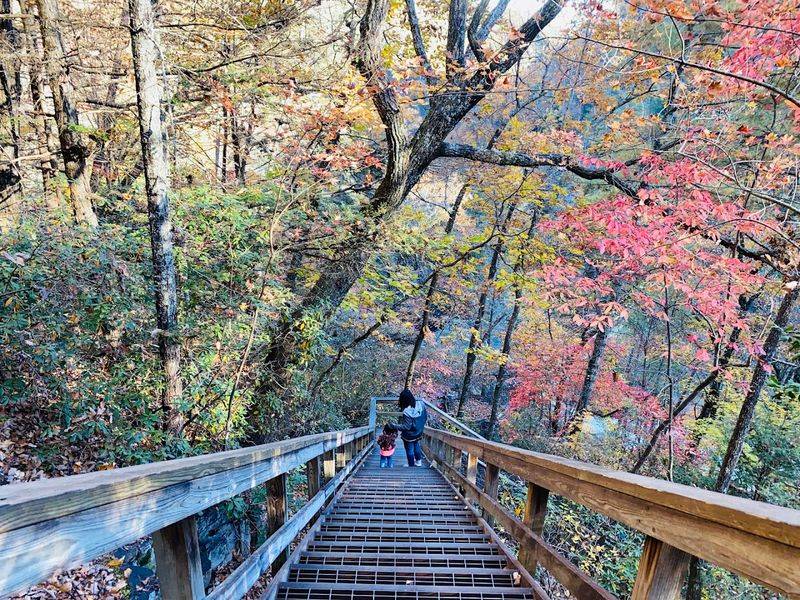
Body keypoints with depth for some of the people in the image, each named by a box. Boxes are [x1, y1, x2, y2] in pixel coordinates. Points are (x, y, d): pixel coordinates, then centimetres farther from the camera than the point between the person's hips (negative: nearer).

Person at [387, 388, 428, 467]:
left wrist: (394, 426, -21)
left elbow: (406, 427, -28)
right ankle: (418, 461, 51)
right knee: (416, 445, 33)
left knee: (410, 450, 19)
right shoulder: (421, 404, -20)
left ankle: (411, 466, 39)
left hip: (409, 436, -6)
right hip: (419, 432, 6)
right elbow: (426, 416, -5)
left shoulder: (406, 412, -37)